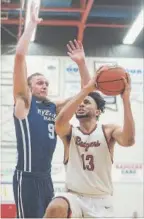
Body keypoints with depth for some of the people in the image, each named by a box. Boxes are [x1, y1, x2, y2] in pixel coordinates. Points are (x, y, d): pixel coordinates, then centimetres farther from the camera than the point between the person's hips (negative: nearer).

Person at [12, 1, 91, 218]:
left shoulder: (54, 107, 16)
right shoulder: (24, 101, 1)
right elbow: (20, 56, -9)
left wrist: (81, 63, 6)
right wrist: (32, 23, -5)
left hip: (46, 177, 7)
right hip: (27, 177, -7)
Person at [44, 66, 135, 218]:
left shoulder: (108, 131, 1)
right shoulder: (69, 132, 2)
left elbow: (128, 140, -23)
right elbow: (60, 121, -23)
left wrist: (125, 98, -28)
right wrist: (87, 88, -28)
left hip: (101, 200, 1)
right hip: (74, 197, -1)